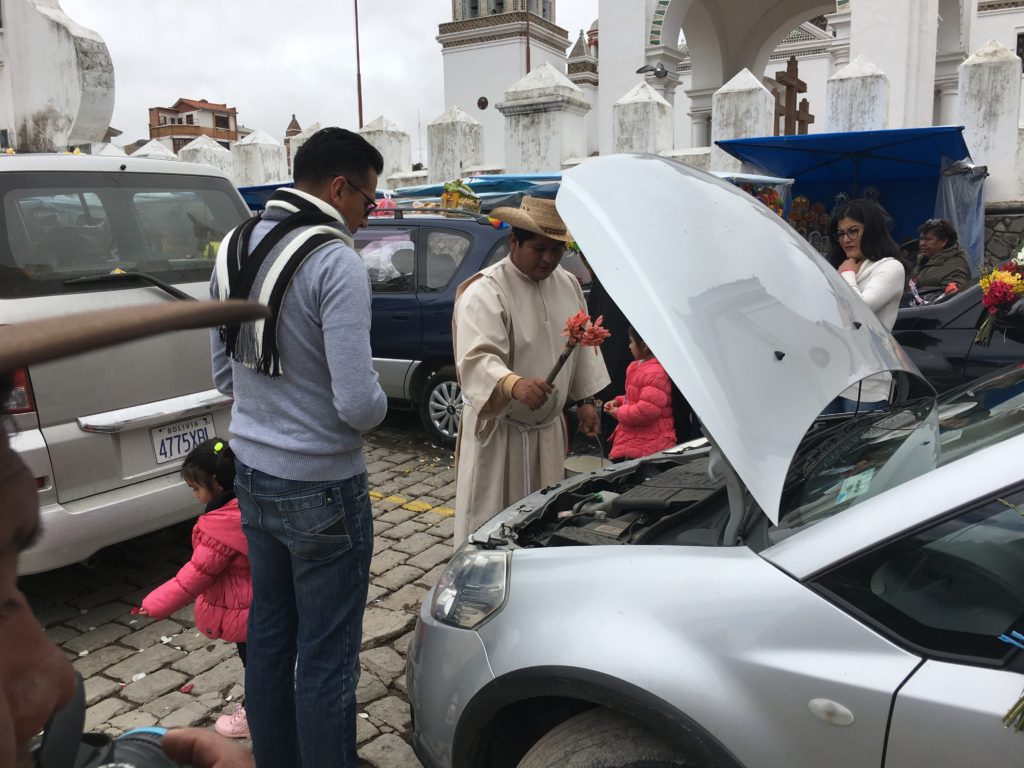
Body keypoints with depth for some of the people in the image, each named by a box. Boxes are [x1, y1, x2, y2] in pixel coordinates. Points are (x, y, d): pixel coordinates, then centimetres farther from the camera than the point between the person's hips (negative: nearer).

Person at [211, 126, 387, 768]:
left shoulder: (235, 248, 6)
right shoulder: (337, 262, -20)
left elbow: (224, 372, 13)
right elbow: (359, 404, -24)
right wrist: (378, 406, -3)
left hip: (253, 475, 9)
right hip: (321, 487, -8)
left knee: (269, 632, 22)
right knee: (327, 656, 7)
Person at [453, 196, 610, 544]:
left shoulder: (569, 285, 6)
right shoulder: (484, 292, -19)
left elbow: (583, 345, 18)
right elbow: (477, 359, -33)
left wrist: (585, 399, 15)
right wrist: (514, 385, -51)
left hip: (549, 428, 7)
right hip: (497, 429, -7)